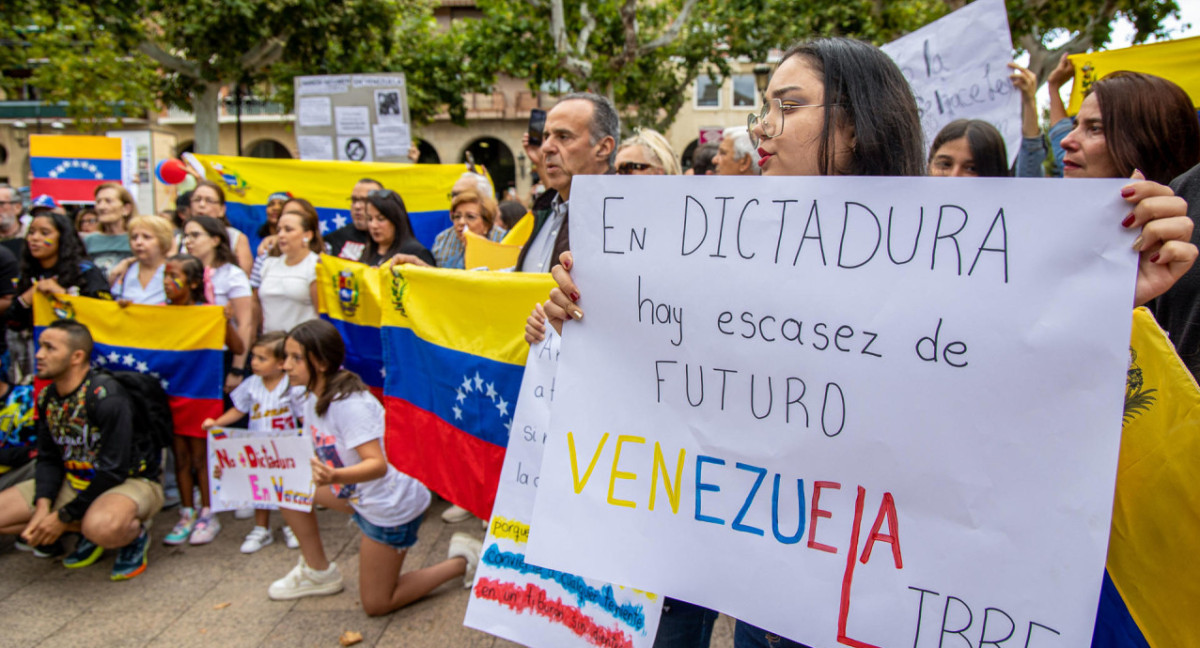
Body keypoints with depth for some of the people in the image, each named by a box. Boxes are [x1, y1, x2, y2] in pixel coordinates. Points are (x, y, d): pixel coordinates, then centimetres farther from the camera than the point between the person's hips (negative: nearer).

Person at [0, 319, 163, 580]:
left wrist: (64, 517, -19)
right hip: (75, 481, 8)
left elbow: (114, 470, -23)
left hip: (132, 480, -8)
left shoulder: (106, 396, -23)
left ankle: (136, 533, -4)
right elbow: (48, 459, 6)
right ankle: (89, 531, 4)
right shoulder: (47, 397, 2)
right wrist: (43, 507, -13)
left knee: (102, 527, -40)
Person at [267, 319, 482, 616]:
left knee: (376, 605, 0)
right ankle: (318, 571, 15)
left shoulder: (349, 404, -26)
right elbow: (315, 452, 9)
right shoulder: (312, 400, 1)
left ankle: (462, 561, 12)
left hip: (390, 507, -8)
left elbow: (377, 465, -34)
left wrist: (333, 477, -51)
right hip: (357, 496, 9)